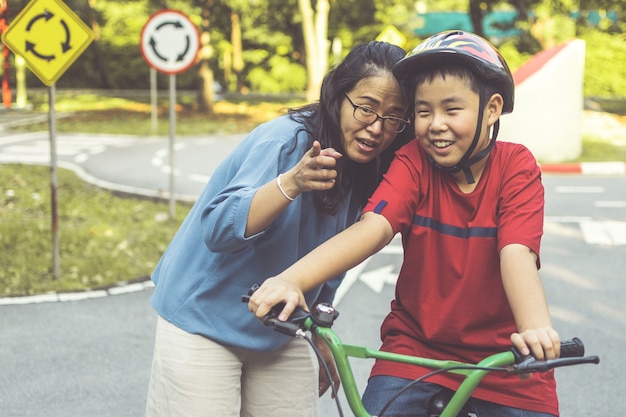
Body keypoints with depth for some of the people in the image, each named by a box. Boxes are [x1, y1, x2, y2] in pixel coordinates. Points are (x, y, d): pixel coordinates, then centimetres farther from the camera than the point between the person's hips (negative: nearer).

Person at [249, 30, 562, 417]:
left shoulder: (516, 167, -10)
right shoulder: (414, 162, -7)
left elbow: (517, 252, -25)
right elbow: (373, 227, -24)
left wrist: (537, 327, -45)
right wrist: (291, 279, -41)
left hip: (504, 359, 0)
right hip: (417, 348, 1)